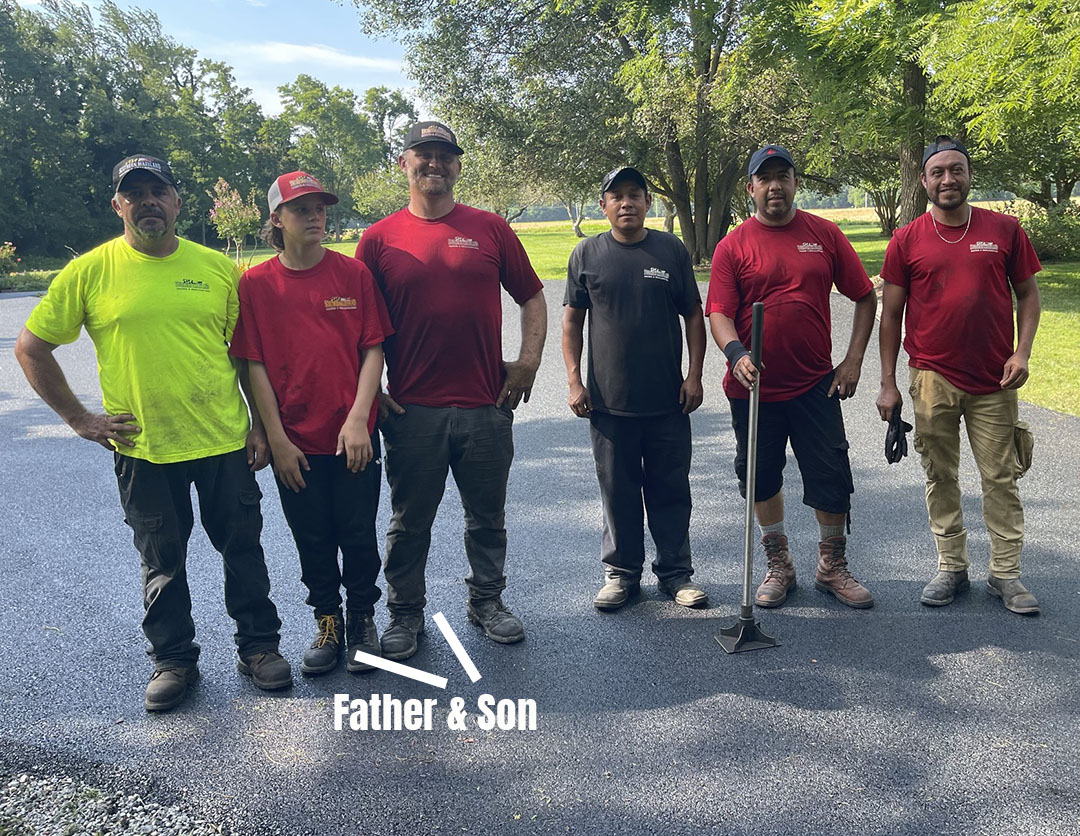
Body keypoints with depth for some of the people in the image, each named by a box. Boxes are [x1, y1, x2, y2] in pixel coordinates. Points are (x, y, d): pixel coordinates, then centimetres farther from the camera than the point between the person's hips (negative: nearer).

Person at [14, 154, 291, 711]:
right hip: (143, 450, -1)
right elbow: (31, 348, 3)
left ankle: (258, 645, 29)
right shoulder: (89, 272, -3)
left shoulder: (217, 267, 1)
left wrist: (260, 424, 4)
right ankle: (172, 658, 31)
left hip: (225, 441, 1)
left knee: (243, 549, 12)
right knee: (162, 562, 14)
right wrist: (79, 419, -1)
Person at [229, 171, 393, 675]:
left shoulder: (354, 273, -2)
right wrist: (276, 438, -6)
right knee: (313, 540, 13)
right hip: (295, 443, 1)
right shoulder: (256, 283, -1)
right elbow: (254, 365, -2)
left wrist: (358, 418, -13)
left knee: (358, 535, 9)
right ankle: (328, 623, 33)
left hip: (353, 436, 0)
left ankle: (362, 622, 30)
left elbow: (374, 349, -3)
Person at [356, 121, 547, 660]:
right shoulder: (380, 239, 2)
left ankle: (487, 601, 34)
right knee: (409, 522, 11)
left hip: (486, 407, 1)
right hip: (411, 412, -1)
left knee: (488, 516, 14)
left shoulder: (490, 229, 6)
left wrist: (529, 359, 0)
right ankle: (405, 613, 28)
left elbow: (531, 297, 11)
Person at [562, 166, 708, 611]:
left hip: (668, 400, 0)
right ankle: (621, 571, 24)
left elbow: (694, 315, 7)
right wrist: (574, 380, -1)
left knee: (671, 490, 8)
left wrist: (694, 375, 0)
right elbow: (572, 321, 6)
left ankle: (675, 571, 22)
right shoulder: (587, 254, 3)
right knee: (618, 490, 9)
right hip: (609, 400, 0)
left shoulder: (672, 250, 4)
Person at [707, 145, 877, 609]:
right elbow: (718, 313, -8)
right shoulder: (733, 246, -1)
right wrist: (736, 353, -27)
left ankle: (832, 568, 24)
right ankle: (778, 566, 29)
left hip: (815, 384, 1)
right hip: (754, 386, 0)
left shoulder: (825, 234, 4)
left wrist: (853, 359, 1)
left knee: (832, 479, 3)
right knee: (762, 480, 11)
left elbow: (865, 297, 9)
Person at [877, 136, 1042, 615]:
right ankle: (952, 568, 21)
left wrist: (1022, 352, -6)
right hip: (932, 380, 0)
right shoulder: (907, 241, 1)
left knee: (1001, 478, 5)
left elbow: (1028, 293, 9)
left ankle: (1005, 574, 16)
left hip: (994, 381, 0)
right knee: (940, 477, 8)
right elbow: (891, 313, 3)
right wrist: (888, 384, -1)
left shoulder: (1005, 230, 3)